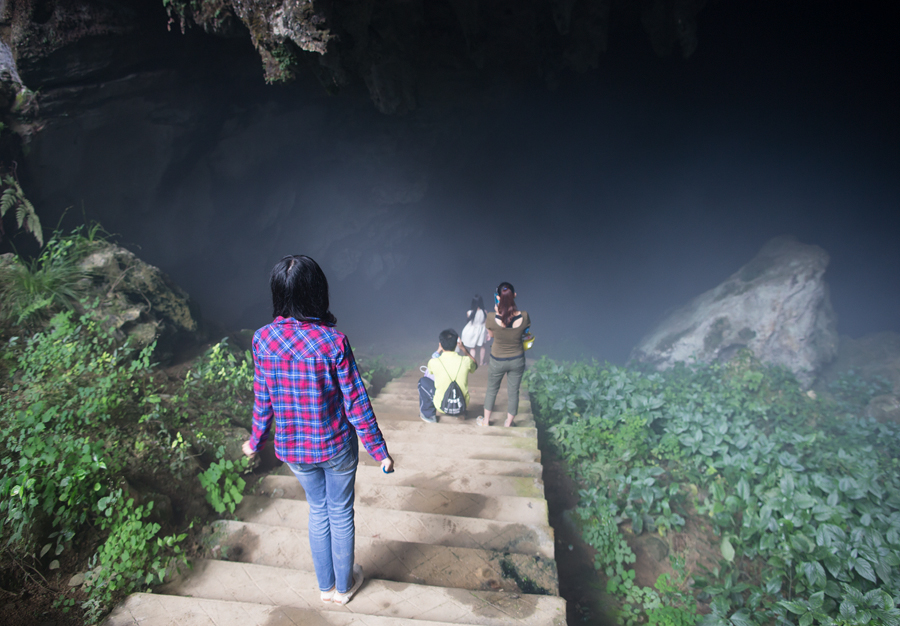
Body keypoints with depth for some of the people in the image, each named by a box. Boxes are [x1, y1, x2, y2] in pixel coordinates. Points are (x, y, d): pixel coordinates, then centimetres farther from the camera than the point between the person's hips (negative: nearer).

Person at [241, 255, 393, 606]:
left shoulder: (263, 339, -12)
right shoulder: (332, 340, -22)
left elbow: (263, 401, -2)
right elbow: (356, 404, -16)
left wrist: (255, 442, 16)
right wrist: (379, 451, -6)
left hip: (292, 448, 3)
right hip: (336, 446, -3)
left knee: (318, 511, 24)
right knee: (341, 514, 18)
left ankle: (326, 586, 40)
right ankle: (344, 586, 38)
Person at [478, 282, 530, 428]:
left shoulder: (492, 318, -27)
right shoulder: (524, 317, -23)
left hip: (498, 361, -1)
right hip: (517, 360, 1)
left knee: (492, 390, 23)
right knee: (513, 392, 19)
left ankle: (486, 421, 41)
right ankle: (508, 424, 37)